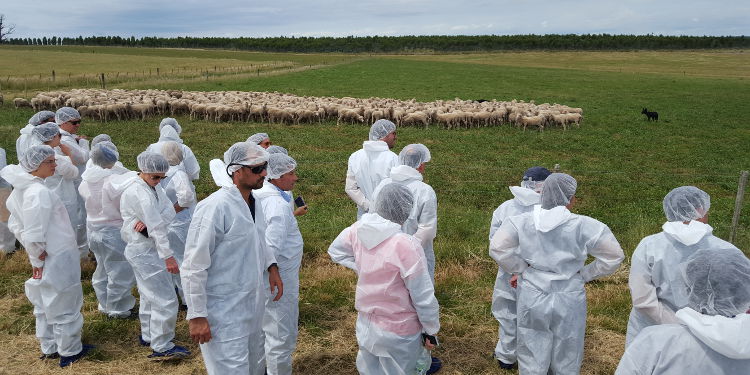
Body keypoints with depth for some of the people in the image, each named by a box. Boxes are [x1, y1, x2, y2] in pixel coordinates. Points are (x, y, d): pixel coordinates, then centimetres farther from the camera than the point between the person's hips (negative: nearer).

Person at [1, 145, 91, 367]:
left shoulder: (20, 190, 3)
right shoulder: (38, 192, -27)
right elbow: (33, 234, -27)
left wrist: (35, 257, 12)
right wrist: (39, 259, -12)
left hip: (43, 260, 9)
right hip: (58, 258, -9)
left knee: (45, 305, 21)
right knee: (64, 305, 7)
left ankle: (49, 348, 36)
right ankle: (70, 352, 21)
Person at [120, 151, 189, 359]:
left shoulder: (154, 186, 7)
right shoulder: (138, 192, -22)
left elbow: (169, 211, -5)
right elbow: (156, 226, -26)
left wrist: (148, 221, -24)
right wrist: (168, 256, -27)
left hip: (149, 248, 10)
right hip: (143, 251, -10)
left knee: (150, 295, 22)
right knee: (165, 299, -6)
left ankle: (148, 335, 37)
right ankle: (161, 347, 4)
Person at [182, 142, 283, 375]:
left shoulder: (252, 201, 2)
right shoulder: (215, 207, -23)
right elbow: (193, 268, -20)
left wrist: (271, 266, 9)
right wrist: (196, 316, -17)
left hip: (252, 307, 9)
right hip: (223, 314, -8)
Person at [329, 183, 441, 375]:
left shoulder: (358, 229, -11)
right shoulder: (406, 245, -30)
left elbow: (335, 250, 12)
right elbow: (423, 297, -21)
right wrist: (431, 331, -7)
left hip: (365, 323, 6)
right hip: (397, 332, -6)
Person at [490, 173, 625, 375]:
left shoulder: (522, 221, -7)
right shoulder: (583, 226, -12)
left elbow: (497, 247, -13)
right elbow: (614, 256, -8)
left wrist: (519, 269, -2)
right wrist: (584, 274, 0)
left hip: (532, 298, 2)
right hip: (568, 300, -1)